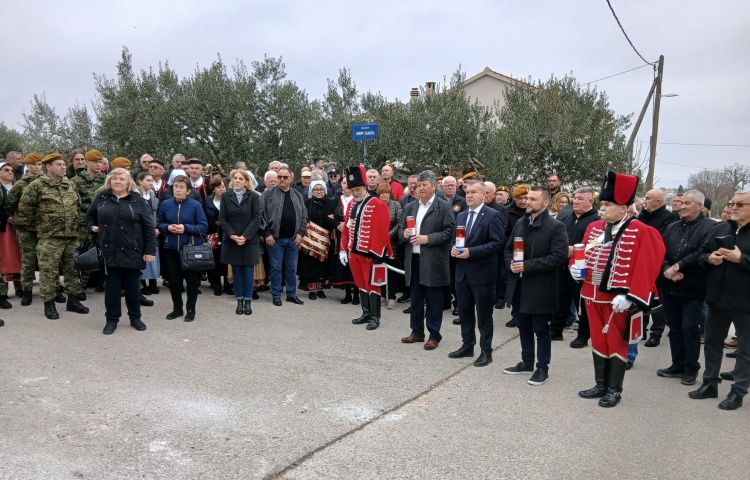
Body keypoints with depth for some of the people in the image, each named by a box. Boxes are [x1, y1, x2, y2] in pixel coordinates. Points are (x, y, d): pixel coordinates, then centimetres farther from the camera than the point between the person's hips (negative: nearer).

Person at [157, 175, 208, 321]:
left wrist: (186, 228, -21)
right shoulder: (165, 204, 0)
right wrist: (168, 227, -12)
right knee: (173, 279, 10)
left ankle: (191, 310, 20)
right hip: (171, 248, 3)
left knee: (191, 279, 6)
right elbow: (160, 224, 10)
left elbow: (203, 227, -9)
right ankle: (177, 308, 26)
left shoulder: (196, 205, -9)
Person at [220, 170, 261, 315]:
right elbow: (222, 218, -1)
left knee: (248, 271, 3)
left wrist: (245, 236, -14)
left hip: (249, 241, -1)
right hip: (231, 240, 1)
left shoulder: (253, 196, 0)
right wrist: (232, 235, -13)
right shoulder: (225, 196, 4)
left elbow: (256, 218, -6)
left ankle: (248, 301, 12)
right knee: (236, 272, 7)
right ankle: (239, 301, 15)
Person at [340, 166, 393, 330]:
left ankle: (375, 317, 11)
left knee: (372, 284, 1)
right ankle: (366, 313, 26)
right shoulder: (352, 205, 12)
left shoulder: (378, 205, -12)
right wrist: (344, 249, 9)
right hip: (354, 253, 7)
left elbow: (381, 231, -17)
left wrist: (376, 253, -20)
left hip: (370, 253, -7)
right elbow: (346, 228, 14)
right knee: (361, 284, 14)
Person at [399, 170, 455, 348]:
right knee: (415, 298, 13)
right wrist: (404, 233, -6)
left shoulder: (444, 206, -4)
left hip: (433, 260, -6)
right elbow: (400, 228, 18)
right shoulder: (410, 207, 14)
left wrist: (428, 238, -19)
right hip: (413, 259, 6)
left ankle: (434, 335, 12)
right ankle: (417, 332, 25)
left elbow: (449, 231, -11)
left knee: (433, 300, 2)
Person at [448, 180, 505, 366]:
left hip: (482, 273, -7)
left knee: (484, 315, 3)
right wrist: (453, 248, -5)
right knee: (465, 312, 15)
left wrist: (471, 252, -23)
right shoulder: (461, 216, 13)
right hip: (462, 272, 7)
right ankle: (467, 346, 28)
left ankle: (486, 351, 14)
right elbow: (454, 239, 19)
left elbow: (497, 243, -17)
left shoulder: (493, 216, -10)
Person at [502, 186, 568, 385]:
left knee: (541, 330, 6)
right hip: (519, 287, 7)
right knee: (524, 327, 17)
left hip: (540, 289, -6)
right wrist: (511, 263, -6)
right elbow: (508, 248, 17)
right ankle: (527, 362, 32)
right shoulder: (519, 223, 10)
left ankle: (542, 368, 19)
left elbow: (559, 257, -19)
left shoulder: (556, 227, -11)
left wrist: (527, 265, -21)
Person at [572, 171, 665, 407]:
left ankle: (614, 390, 21)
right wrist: (575, 266, -5)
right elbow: (582, 254, 17)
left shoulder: (641, 232, -12)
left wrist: (629, 297, -22)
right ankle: (601, 385, 29)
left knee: (616, 343, 7)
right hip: (593, 295, 6)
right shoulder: (593, 228, 6)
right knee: (598, 341, 15)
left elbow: (645, 269, -16)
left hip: (618, 298, -6)